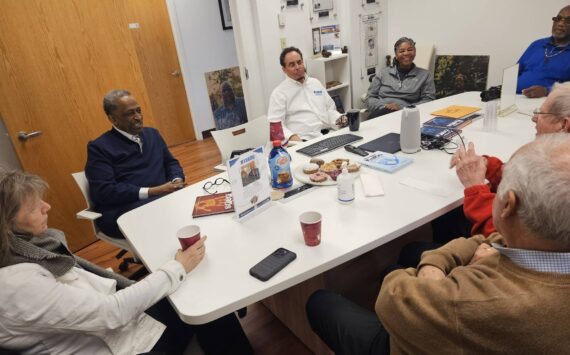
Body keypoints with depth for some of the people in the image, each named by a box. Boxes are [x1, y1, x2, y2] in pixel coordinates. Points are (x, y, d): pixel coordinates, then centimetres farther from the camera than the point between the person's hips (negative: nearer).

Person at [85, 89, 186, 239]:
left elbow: (171, 162, 23)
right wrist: (151, 191, -17)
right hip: (124, 210, -6)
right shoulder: (99, 147, 0)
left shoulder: (152, 134, 19)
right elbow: (103, 192, -10)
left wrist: (177, 180, -2)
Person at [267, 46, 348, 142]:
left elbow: (329, 109, 24)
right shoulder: (279, 93, 2)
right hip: (305, 141, -6)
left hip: (329, 135, 6)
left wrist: (339, 119, 1)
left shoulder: (315, 83, 20)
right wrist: (291, 136, -26)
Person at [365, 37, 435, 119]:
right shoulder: (383, 73, 19)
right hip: (380, 114, 1)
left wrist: (403, 109, -11)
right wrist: (384, 106, -9)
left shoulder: (425, 75, 16)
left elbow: (428, 101, 5)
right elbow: (369, 99, 13)